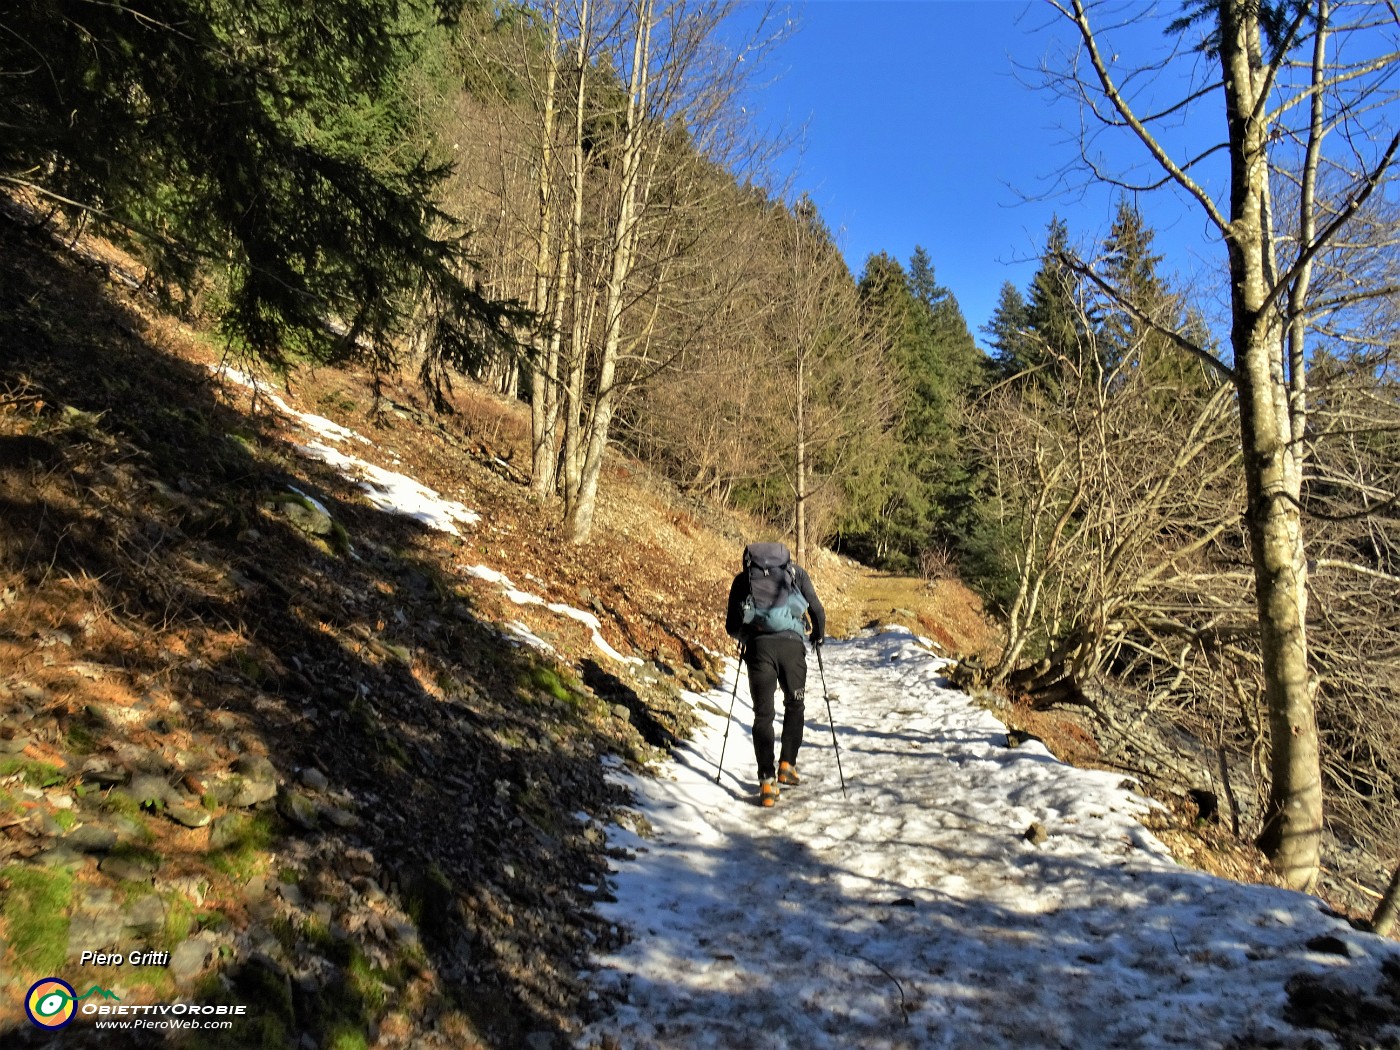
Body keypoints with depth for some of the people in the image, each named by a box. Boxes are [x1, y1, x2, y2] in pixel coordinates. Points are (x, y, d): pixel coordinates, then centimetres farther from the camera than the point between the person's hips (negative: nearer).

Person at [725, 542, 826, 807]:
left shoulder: (742, 579, 19)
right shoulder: (796, 572, 19)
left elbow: (731, 627, 17)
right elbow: (817, 611, 13)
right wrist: (818, 635, 33)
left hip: (758, 646, 0)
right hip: (791, 644, 0)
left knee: (763, 714, 8)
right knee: (794, 706, 22)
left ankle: (767, 781, 1)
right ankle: (787, 765, 17)